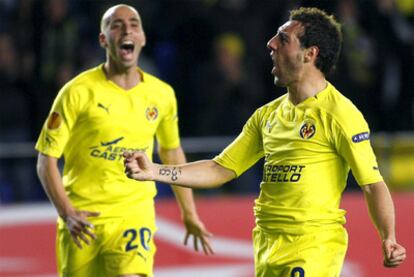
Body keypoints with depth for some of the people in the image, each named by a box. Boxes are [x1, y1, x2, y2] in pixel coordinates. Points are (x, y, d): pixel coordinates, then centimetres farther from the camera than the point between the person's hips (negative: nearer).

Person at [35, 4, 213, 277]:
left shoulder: (162, 95, 3)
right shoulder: (79, 91, -8)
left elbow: (172, 153, 19)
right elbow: (47, 159, -7)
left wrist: (190, 214, 22)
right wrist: (67, 213, -19)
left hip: (135, 212, 1)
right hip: (82, 219, -1)